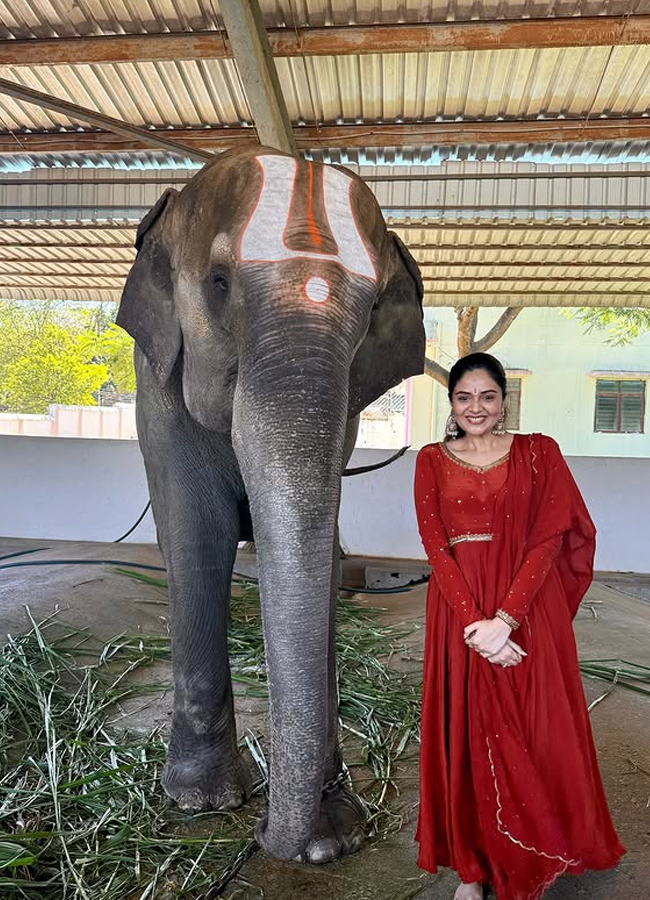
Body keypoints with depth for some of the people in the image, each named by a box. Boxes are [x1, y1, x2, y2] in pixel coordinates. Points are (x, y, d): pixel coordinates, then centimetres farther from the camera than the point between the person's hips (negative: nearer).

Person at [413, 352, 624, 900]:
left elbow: (550, 539, -7)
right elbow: (435, 546, -3)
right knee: (466, 737, 9)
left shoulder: (539, 452, 1)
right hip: (458, 614, 1)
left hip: (529, 613, -1)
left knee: (535, 740, 8)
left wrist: (504, 618, -17)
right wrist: (474, 622, -14)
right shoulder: (432, 460, 4)